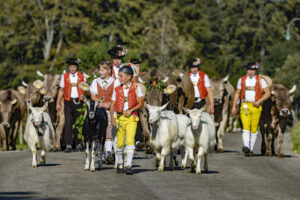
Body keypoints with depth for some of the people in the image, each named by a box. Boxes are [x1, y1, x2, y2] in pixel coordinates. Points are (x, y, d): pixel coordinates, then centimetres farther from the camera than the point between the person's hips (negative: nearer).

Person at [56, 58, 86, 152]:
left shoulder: (82, 76, 7)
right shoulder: (65, 76, 8)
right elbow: (61, 90, 13)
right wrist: (58, 103, 8)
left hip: (79, 101, 0)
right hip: (68, 102, 0)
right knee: (68, 123, -9)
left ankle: (78, 143, 18)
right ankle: (68, 145, -11)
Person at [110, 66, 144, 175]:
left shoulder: (136, 88, 2)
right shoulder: (117, 90, 8)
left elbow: (141, 103, 0)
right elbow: (112, 105, 6)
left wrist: (131, 110, -15)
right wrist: (112, 118, -7)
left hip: (131, 117, -3)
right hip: (119, 117, 3)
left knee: (130, 140, -16)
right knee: (120, 142, 6)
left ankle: (129, 165, -17)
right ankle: (120, 164, 25)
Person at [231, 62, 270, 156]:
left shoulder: (260, 80, 3)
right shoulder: (241, 80, 10)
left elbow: (268, 93, 2)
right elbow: (237, 93, 19)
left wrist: (259, 101, -10)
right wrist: (234, 106, 13)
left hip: (256, 106, -1)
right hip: (245, 106, 1)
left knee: (254, 129, 3)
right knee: (246, 126, -16)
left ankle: (251, 149, 14)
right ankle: (246, 147, -30)